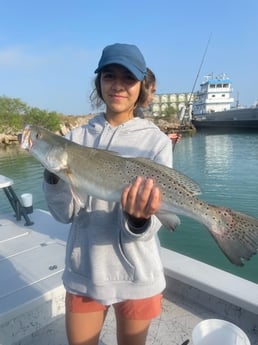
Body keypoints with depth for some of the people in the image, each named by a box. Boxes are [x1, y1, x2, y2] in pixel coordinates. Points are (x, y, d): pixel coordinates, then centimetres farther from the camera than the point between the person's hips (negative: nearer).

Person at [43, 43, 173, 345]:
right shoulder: (78, 136, -3)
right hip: (82, 272, 2)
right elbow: (64, 213, -6)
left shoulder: (156, 141, -10)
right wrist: (54, 174, -23)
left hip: (136, 276, -1)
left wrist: (139, 219, -36)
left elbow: (148, 225, -14)